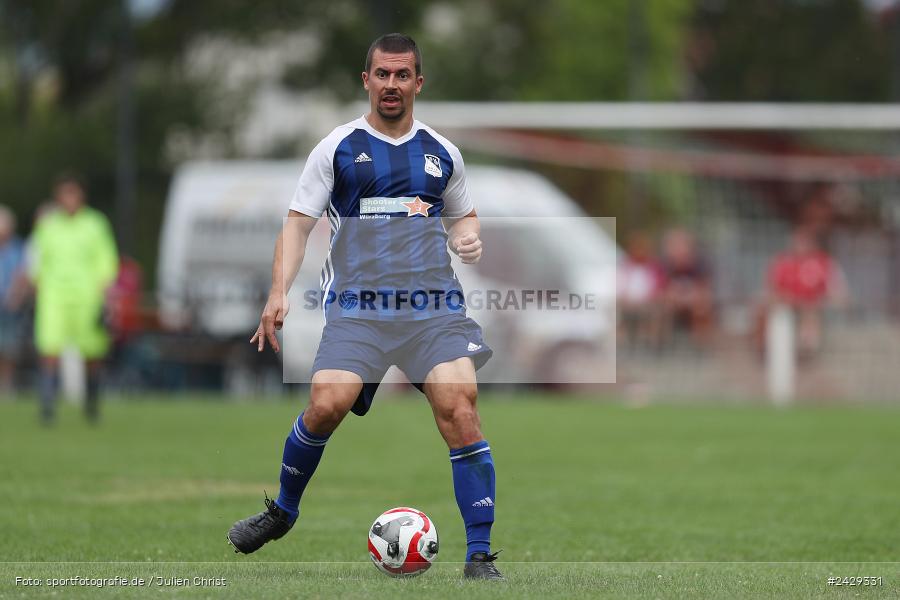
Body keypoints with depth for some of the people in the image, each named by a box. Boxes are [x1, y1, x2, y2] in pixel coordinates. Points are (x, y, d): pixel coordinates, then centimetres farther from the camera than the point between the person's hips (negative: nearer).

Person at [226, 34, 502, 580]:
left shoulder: (442, 153, 16)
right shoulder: (337, 148, 8)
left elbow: (463, 216, 31)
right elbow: (299, 224, 7)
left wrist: (468, 237, 6)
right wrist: (280, 293, -6)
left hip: (434, 304, 1)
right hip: (357, 305, -1)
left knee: (459, 407, -18)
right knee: (326, 405, -20)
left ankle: (480, 555, -11)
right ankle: (283, 511, 10)